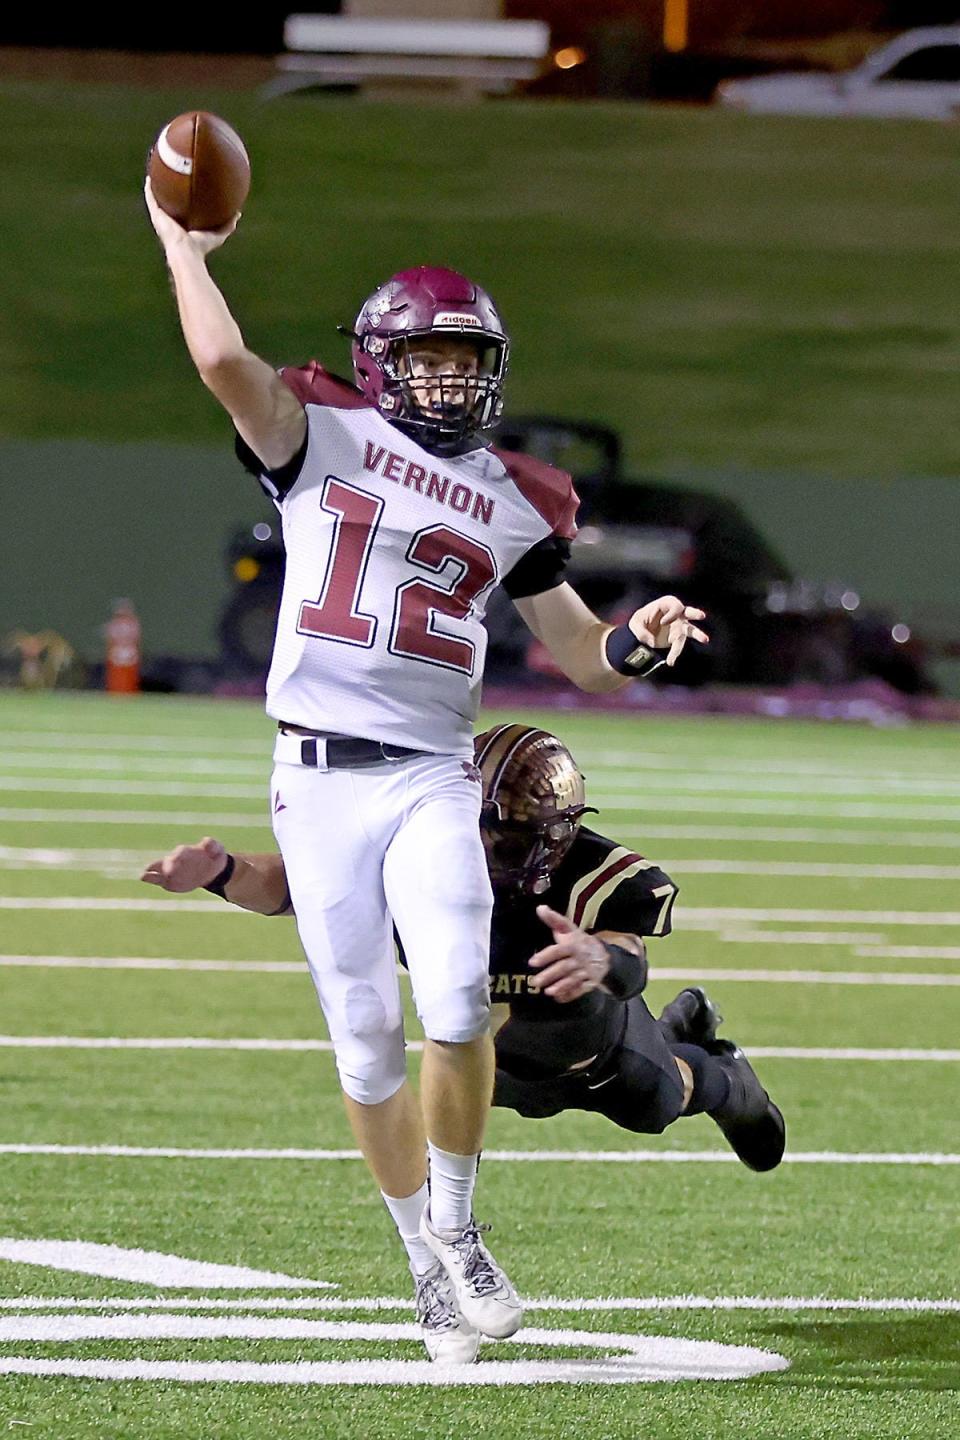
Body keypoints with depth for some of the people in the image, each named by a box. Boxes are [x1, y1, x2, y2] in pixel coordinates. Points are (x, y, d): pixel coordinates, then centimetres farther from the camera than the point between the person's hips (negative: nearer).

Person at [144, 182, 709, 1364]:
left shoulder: (511, 503, 12)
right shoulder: (324, 440, 3)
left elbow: (583, 655, 14)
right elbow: (225, 362, -16)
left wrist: (641, 639, -6)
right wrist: (180, 241, -6)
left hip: (432, 779, 1)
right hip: (320, 777, -1)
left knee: (457, 1002, -19)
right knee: (365, 1038, 1)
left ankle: (455, 1225, 1)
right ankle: (428, 1263, 13)